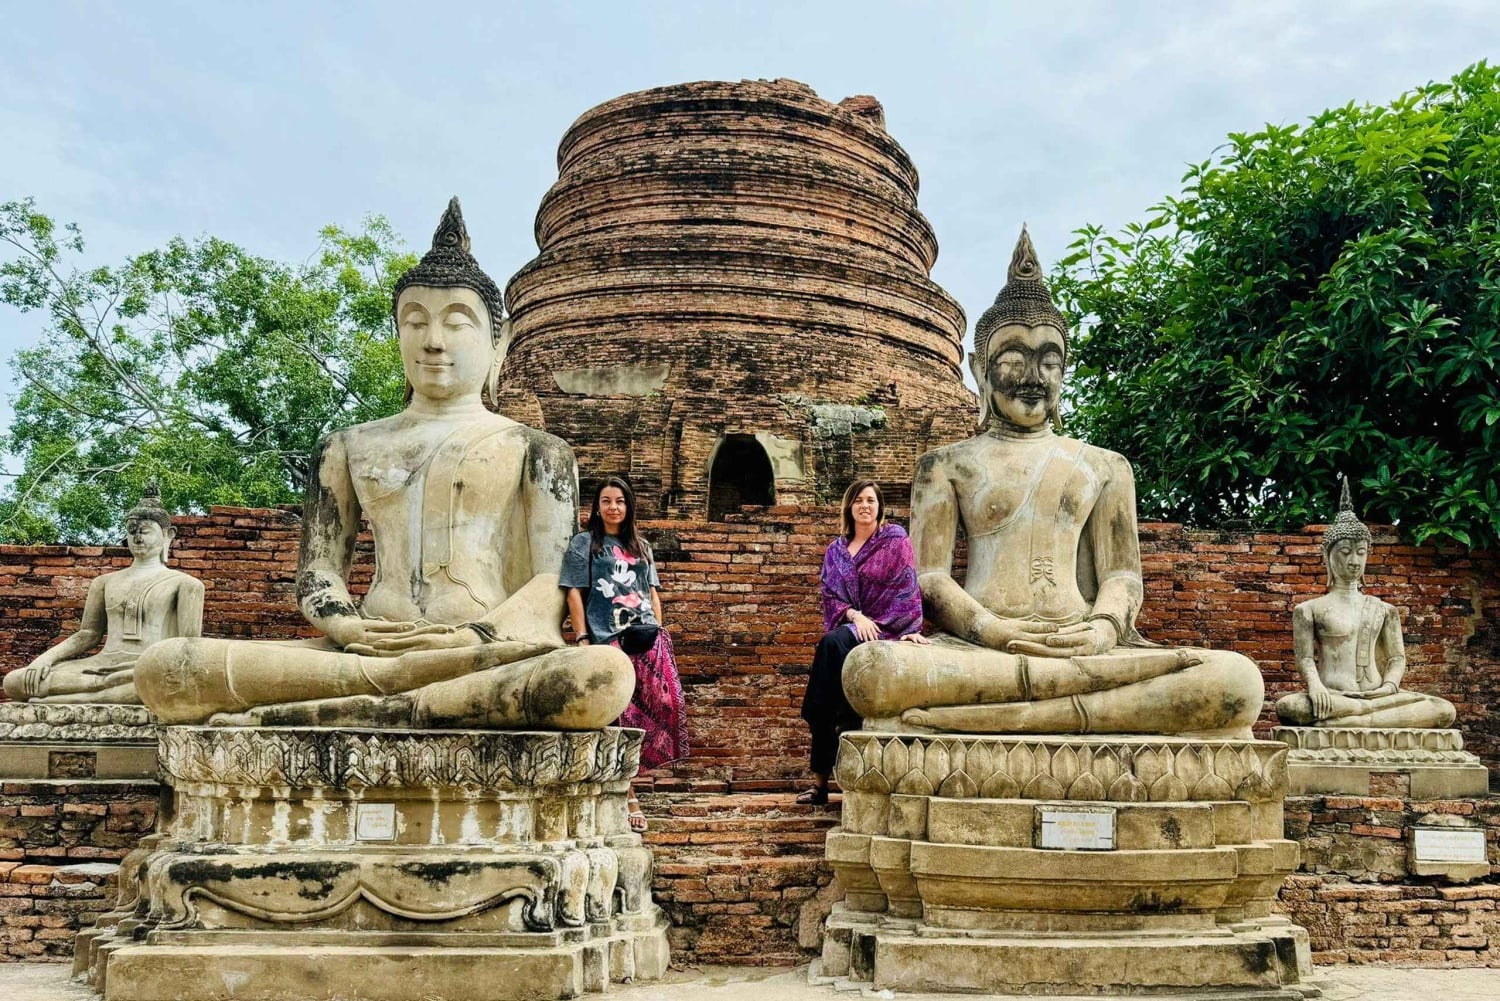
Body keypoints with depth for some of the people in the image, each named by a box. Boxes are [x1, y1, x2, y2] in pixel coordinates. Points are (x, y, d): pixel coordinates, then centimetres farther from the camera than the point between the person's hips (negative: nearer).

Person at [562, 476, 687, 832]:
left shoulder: (641, 547, 23)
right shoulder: (583, 543, 11)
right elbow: (574, 594, 3)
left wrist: (661, 634, 9)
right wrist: (582, 639, -7)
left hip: (647, 636, 4)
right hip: (607, 639, -4)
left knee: (666, 704, -11)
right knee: (620, 714, -7)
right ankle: (626, 795, 0)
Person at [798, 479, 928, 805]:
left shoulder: (895, 539, 4)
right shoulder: (836, 550, 15)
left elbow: (906, 587, -4)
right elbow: (830, 595, 7)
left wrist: (911, 628, -16)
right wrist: (855, 615, -12)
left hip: (886, 628, -4)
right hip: (849, 627, 4)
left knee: (833, 643, -32)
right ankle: (820, 778, -18)